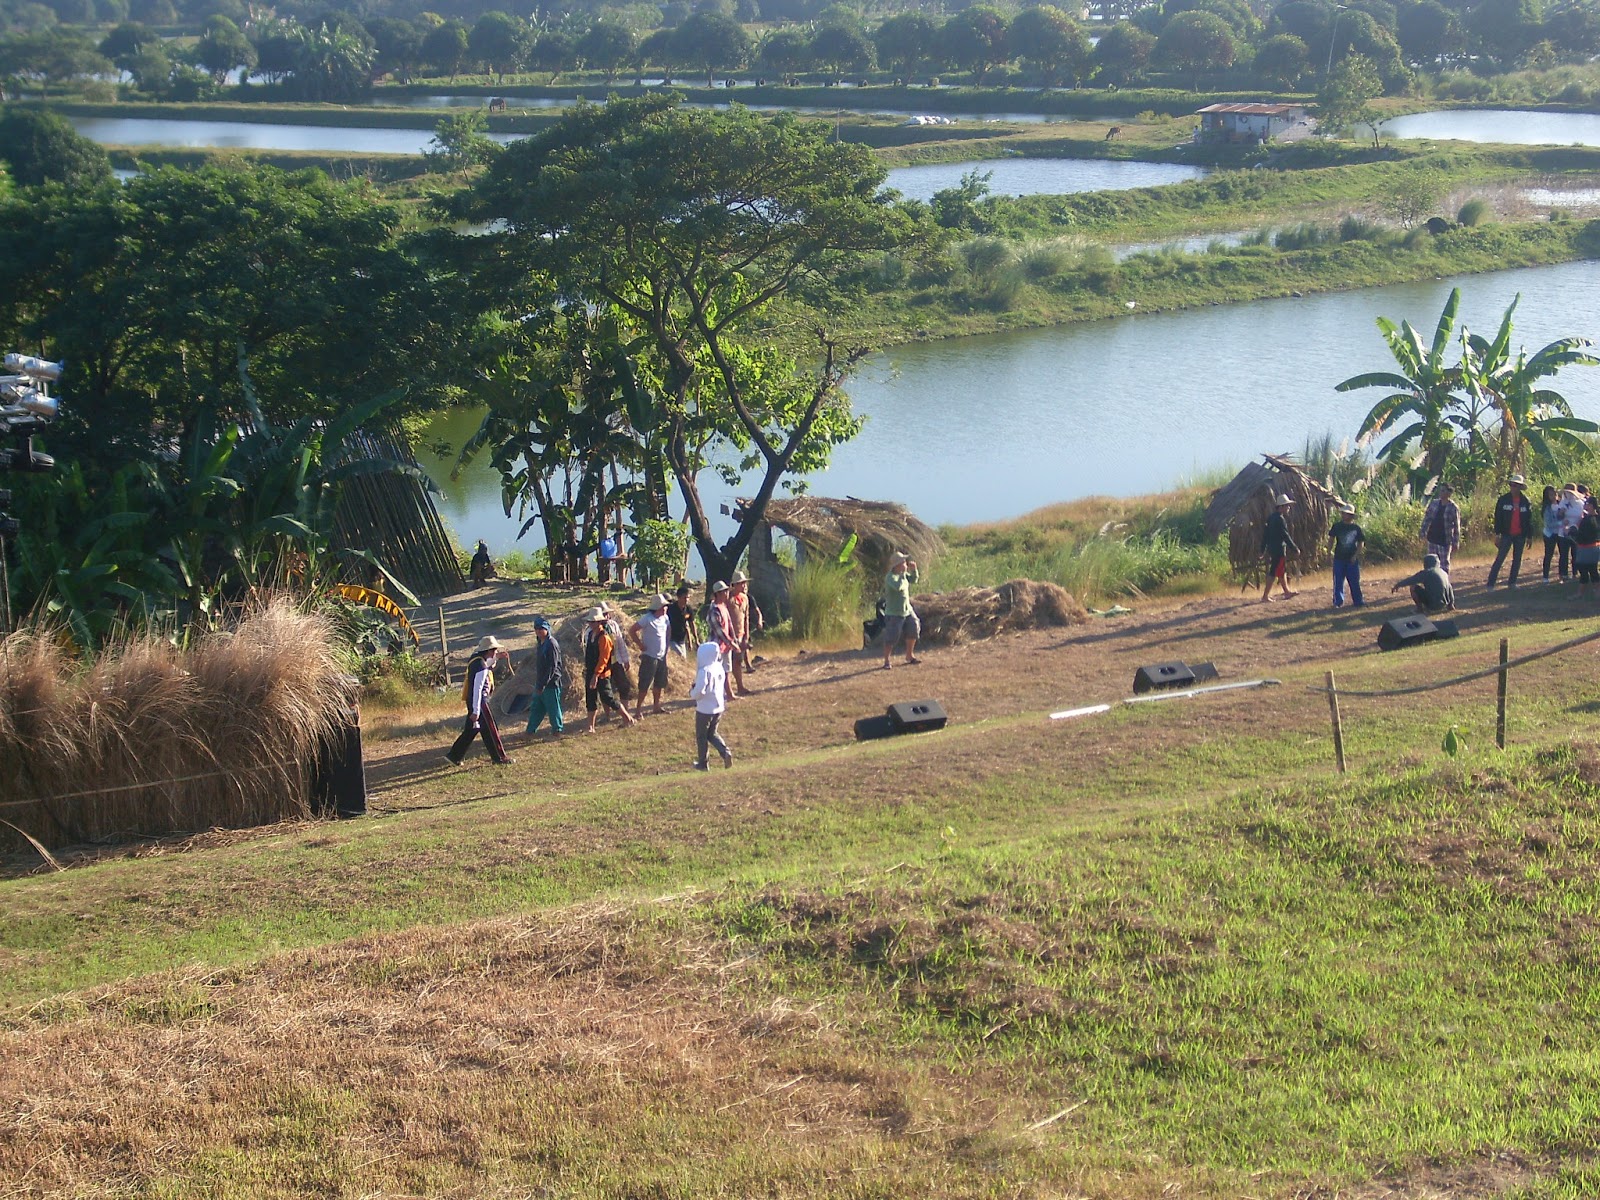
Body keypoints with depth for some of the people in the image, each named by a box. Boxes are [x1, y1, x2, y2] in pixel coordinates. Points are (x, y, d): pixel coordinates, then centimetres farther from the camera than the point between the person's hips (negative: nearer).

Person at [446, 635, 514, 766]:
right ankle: (499, 758, 10)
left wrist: (495, 658, 18)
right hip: (479, 701, -10)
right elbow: (477, 689, -25)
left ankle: (454, 755, 18)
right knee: (489, 730, 1)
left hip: (472, 700, 10)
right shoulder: (481, 667, -23)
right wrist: (476, 711, -25)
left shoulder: (475, 658, 5)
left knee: (471, 729, 16)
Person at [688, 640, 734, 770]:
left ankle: (703, 763, 17)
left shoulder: (704, 671, -23)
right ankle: (725, 752, 0)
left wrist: (692, 693, -7)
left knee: (701, 736, 9)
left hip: (705, 709, -8)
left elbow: (699, 691, -26)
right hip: (719, 707, 8)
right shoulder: (720, 668, 3)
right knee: (712, 733, 21)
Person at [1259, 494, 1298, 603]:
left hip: (1271, 548, 10)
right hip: (1279, 549, -10)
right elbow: (1285, 536, -19)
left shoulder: (1271, 518, 10)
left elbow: (1265, 534, 14)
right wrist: (1295, 549, -13)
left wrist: (1263, 549, 18)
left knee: (1282, 570, 20)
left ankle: (1287, 592, 31)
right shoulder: (1280, 519, -18)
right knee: (1274, 573, -5)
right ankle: (1265, 596, -4)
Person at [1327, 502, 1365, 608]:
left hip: (1352, 559, 0)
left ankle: (1357, 602, 12)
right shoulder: (1337, 526, 1)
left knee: (1354, 582, 3)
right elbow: (1331, 540, 6)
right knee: (1338, 582, 1)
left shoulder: (1356, 528, 0)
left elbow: (1360, 543, 4)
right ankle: (1338, 602, 9)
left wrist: (1355, 555, -6)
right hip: (1339, 558, 1)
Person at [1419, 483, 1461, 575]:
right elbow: (1426, 519, 8)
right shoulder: (1433, 503, 3)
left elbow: (1456, 527, -5)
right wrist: (1423, 534, 3)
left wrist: (1456, 543, -6)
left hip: (1445, 541, -4)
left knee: (1444, 564, 1)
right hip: (1432, 539, 4)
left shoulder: (1453, 508, -8)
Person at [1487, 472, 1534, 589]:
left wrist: (1529, 536, 5)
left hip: (1520, 536, 3)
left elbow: (1529, 520, 7)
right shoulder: (1503, 500, -3)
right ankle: (1491, 583, -7)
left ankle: (1512, 582, 19)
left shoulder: (1525, 502, 3)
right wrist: (1497, 534, -9)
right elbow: (1498, 517, -3)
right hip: (1507, 535, -3)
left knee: (1517, 560, 9)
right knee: (1499, 559, -7)